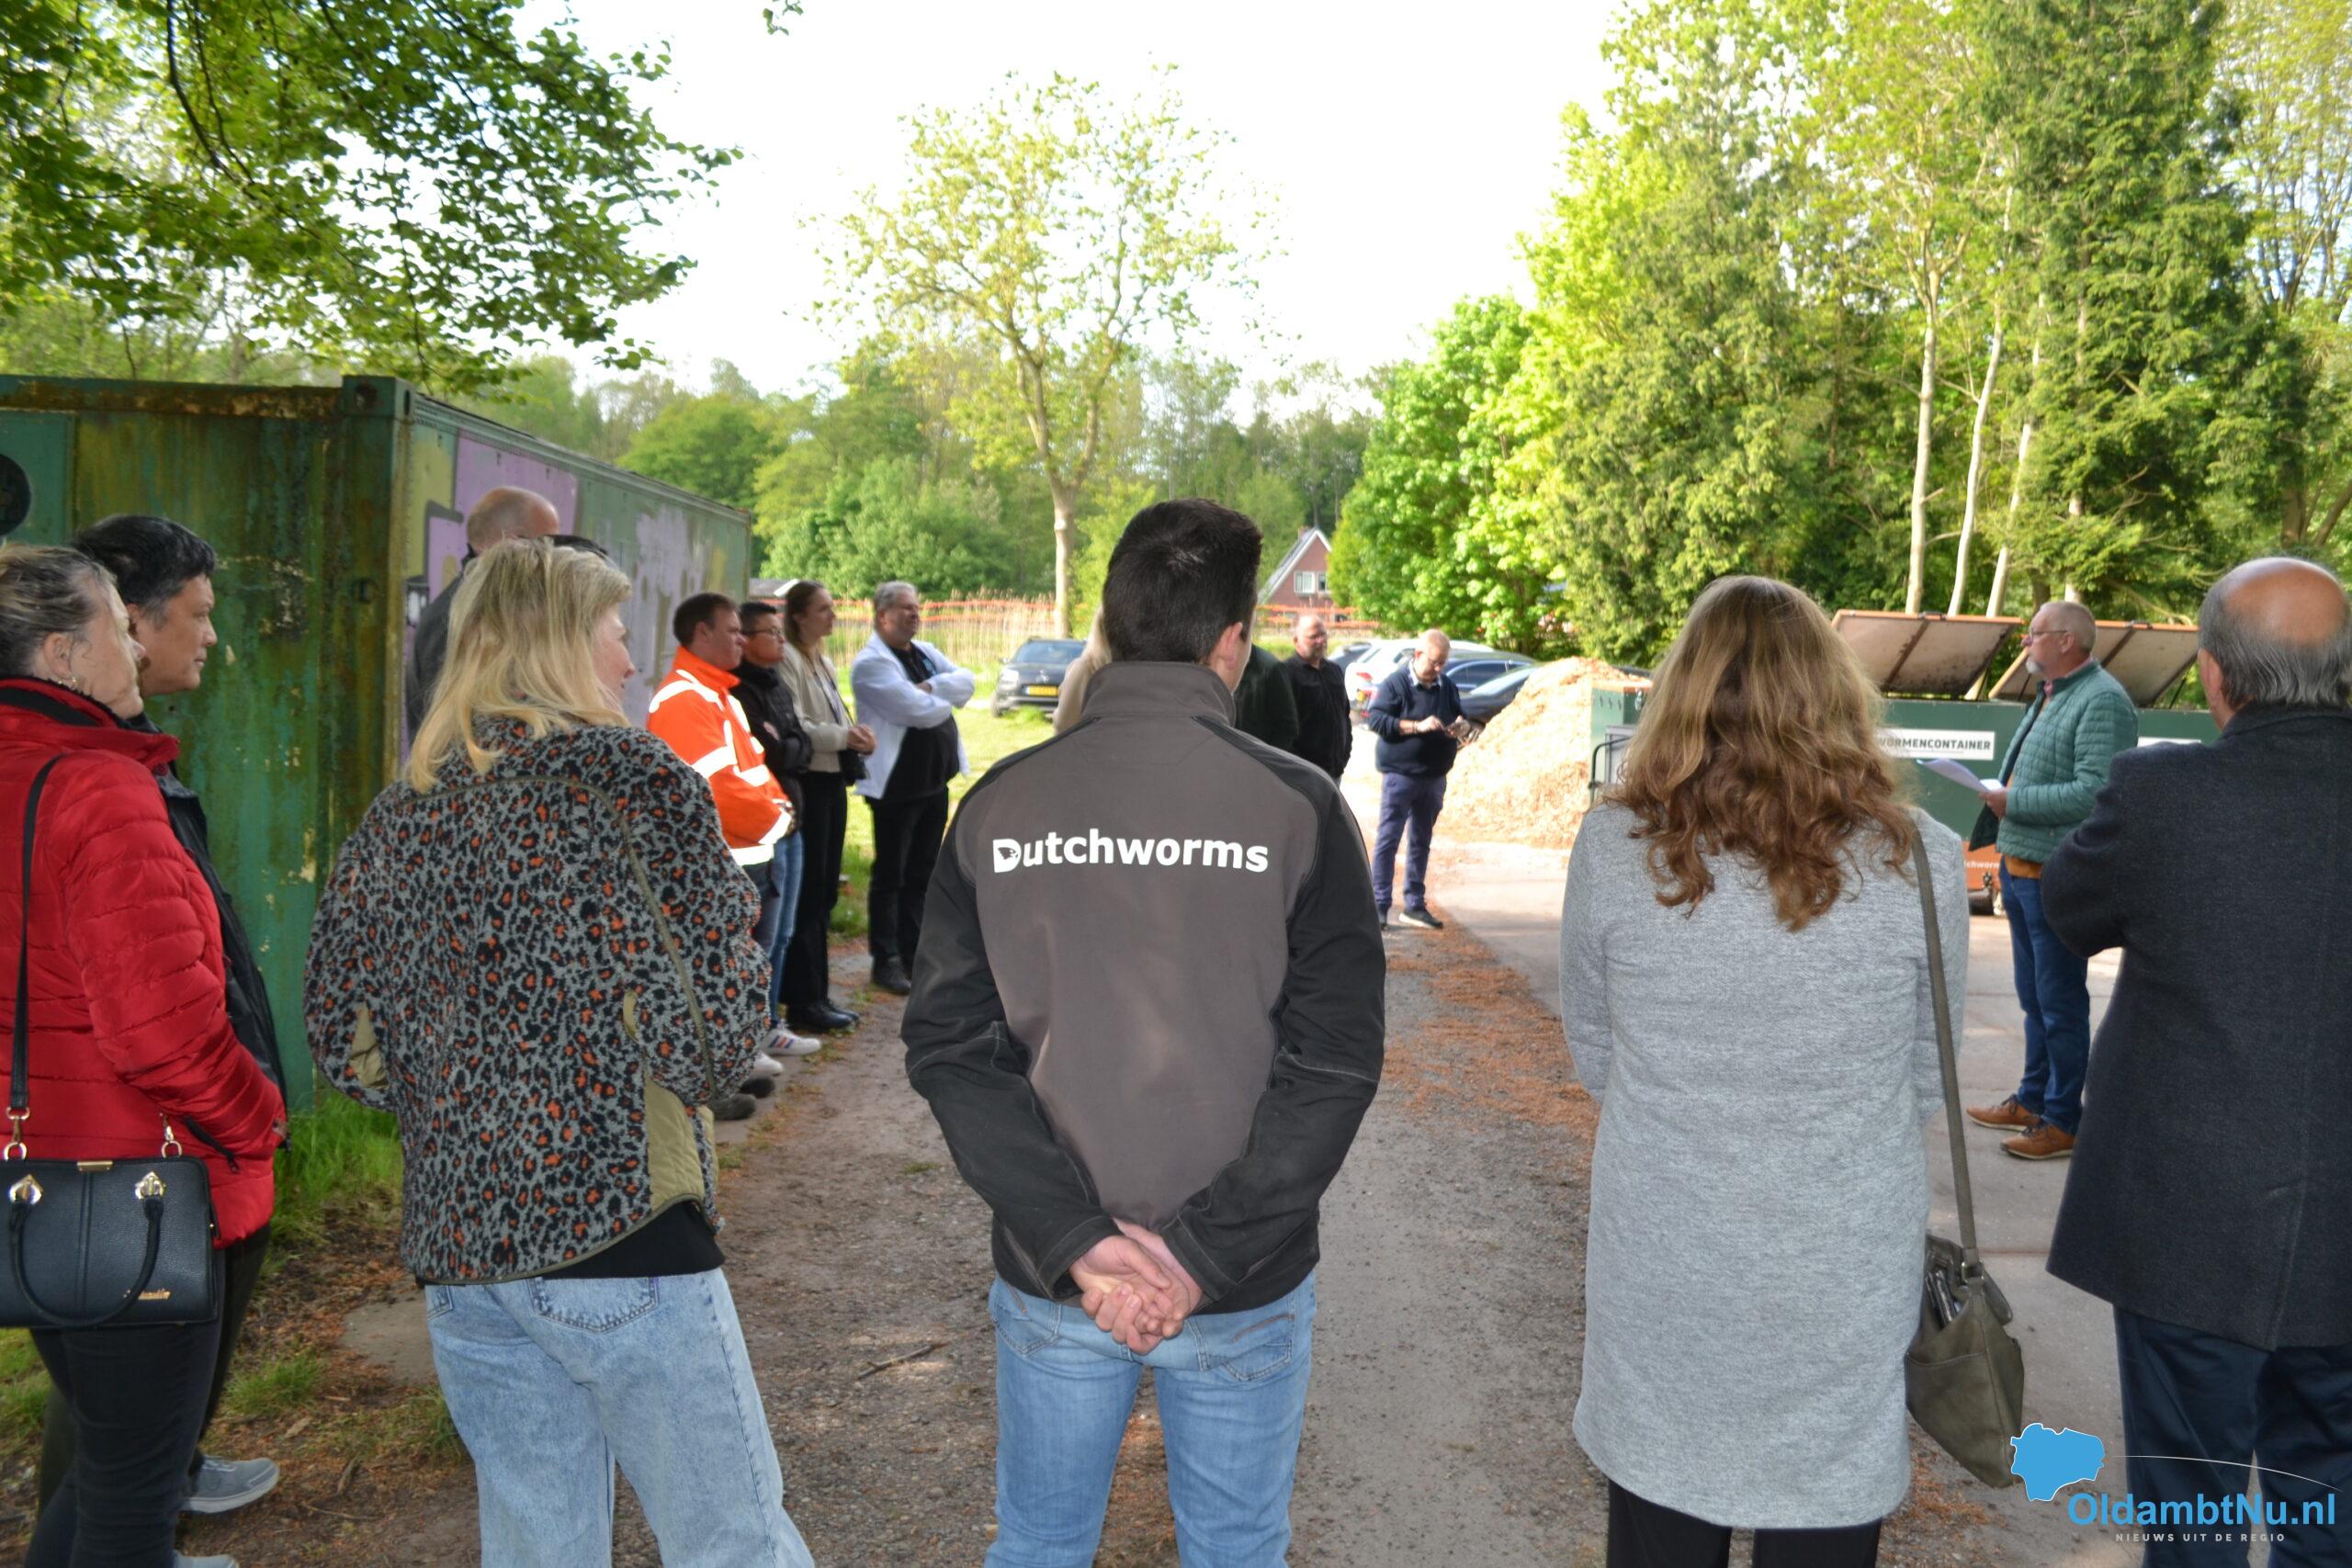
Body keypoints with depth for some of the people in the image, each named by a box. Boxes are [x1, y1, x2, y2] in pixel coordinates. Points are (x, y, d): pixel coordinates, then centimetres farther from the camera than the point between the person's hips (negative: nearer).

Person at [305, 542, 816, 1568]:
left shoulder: (396, 818, 8)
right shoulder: (632, 775, -8)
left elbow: (347, 1049, 13)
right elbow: (715, 1039, -12)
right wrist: (734, 908, 5)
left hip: (453, 1249, 7)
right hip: (620, 1229, -7)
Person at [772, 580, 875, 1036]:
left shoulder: (822, 661, 18)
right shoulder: (789, 660, -11)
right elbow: (793, 726, -19)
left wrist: (855, 735, 4)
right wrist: (843, 737, -17)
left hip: (833, 780, 9)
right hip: (809, 781, -9)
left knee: (825, 891, 12)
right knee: (808, 892, -5)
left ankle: (817, 995, 20)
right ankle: (804, 1003, 1)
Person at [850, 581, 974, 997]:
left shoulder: (925, 653, 13)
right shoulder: (871, 663, -13)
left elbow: (966, 682, 0)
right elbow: (917, 710, -22)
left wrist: (932, 688, -17)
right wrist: (947, 698, -4)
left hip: (934, 779, 8)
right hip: (896, 785, -8)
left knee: (923, 873, 14)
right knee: (891, 876, 1)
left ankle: (914, 954, 24)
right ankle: (886, 961, 10)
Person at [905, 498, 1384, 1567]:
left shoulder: (999, 804, -5)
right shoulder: (1296, 808, -12)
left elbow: (948, 1045, -9)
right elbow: (1336, 1057, -16)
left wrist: (1073, 1239, -12)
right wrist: (1206, 1250, -14)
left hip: (1049, 1287, 2)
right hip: (1247, 1295, -2)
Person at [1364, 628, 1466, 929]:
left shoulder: (1447, 686, 9)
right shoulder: (1396, 684, -9)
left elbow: (1458, 717, 21)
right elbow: (1374, 719, -17)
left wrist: (1457, 729, -4)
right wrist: (1418, 726, -23)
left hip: (1435, 776, 6)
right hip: (1400, 773, -6)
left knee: (1421, 842, 12)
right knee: (1388, 839, -4)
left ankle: (1415, 904, 20)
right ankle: (1378, 904, 0)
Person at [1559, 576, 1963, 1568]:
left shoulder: (1611, 846, -11)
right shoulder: (1919, 861, -12)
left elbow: (1594, 1058, 2)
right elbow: (1929, 1082, 1)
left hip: (1659, 1273, 1)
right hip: (1845, 1292, 0)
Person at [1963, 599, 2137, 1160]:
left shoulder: (2103, 701, -16)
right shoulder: (2050, 696, 16)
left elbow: (2093, 793, -26)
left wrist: (2011, 803, -20)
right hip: (2021, 870, 10)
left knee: (2060, 1002, 0)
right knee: (2033, 997, 19)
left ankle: (2064, 1121, 10)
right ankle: (2032, 1101, 30)